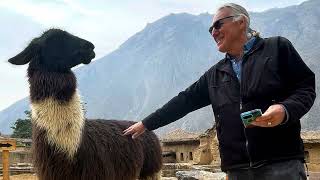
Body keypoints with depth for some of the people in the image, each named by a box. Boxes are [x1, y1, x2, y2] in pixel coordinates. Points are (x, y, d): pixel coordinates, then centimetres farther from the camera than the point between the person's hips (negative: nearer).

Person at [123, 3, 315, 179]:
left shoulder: (277, 47, 4)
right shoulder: (215, 75, 18)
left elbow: (306, 86, 2)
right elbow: (184, 101, 20)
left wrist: (285, 109, -19)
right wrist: (146, 124, 19)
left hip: (281, 162, -4)